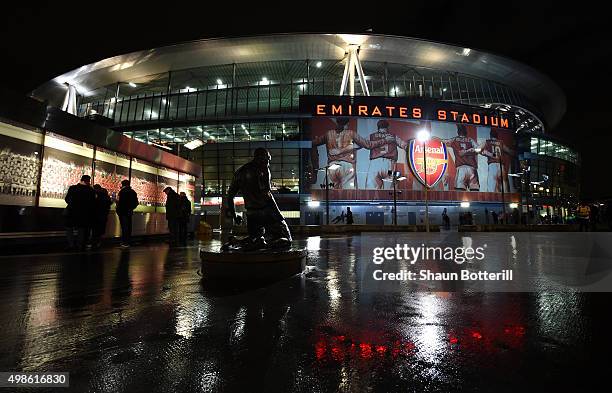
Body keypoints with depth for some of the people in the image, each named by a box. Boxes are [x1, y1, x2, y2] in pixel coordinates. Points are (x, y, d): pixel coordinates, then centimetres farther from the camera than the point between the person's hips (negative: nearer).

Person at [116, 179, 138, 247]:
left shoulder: (122, 191, -10)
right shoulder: (133, 192, 8)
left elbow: (119, 202, -16)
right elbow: (136, 203, 11)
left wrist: (117, 209, -1)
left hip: (123, 212, -6)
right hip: (129, 212, 6)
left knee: (124, 227, -4)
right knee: (129, 227, 11)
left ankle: (125, 242, -4)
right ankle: (128, 241, 17)